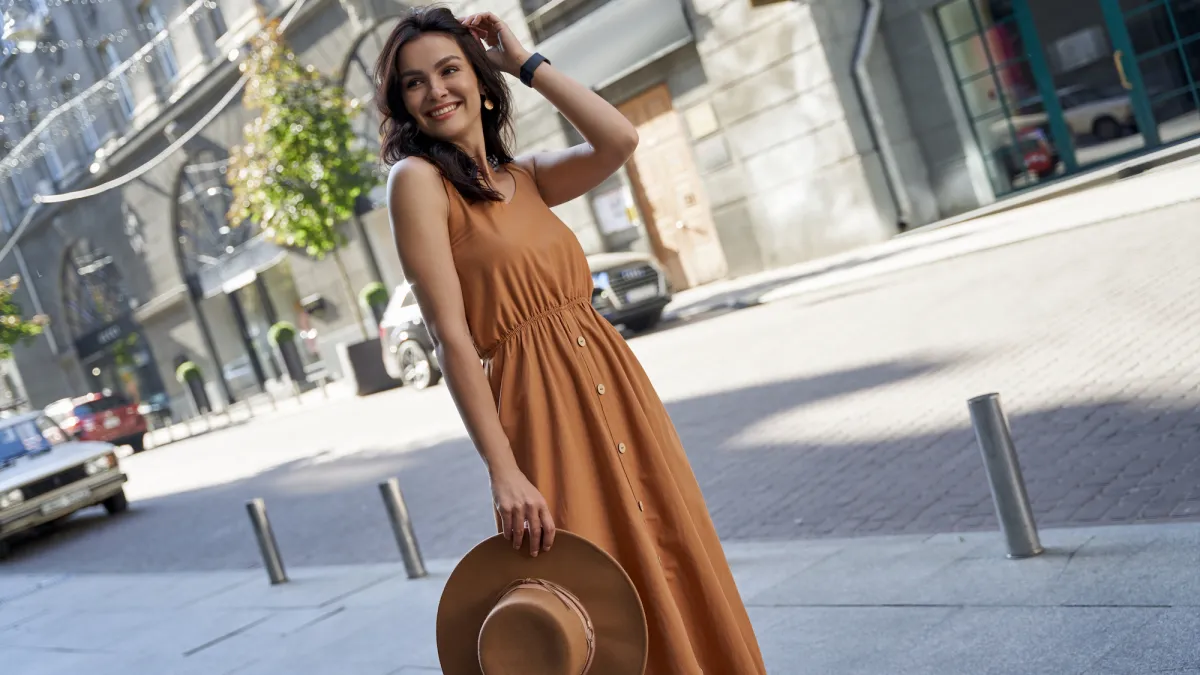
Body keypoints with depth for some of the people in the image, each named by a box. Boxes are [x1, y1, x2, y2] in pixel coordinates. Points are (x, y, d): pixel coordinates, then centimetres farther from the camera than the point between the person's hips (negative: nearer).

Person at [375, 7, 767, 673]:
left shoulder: (524, 175, 11)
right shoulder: (418, 177, -8)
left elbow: (619, 140, -7)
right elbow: (451, 335, -15)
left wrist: (525, 62, 1)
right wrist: (503, 472, -20)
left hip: (617, 390, 7)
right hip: (545, 404, -6)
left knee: (675, 581, 14)